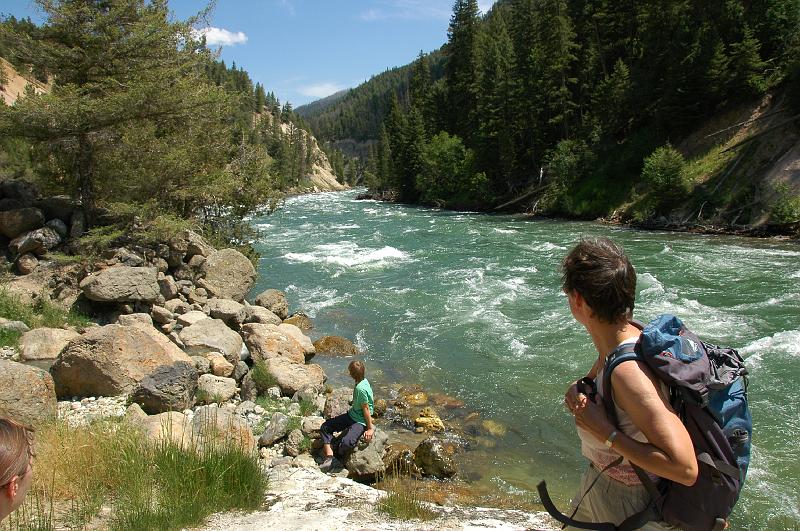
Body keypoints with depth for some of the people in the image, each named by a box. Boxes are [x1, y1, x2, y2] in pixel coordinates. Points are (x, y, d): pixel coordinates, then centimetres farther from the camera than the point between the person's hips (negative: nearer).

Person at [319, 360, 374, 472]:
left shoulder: (360, 388, -28)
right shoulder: (363, 381, -1)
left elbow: (366, 409, -20)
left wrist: (370, 428, -12)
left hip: (360, 421, -10)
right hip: (352, 414, 10)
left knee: (346, 443, -32)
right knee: (325, 426, 2)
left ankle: (338, 458, 2)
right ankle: (329, 457, -8)